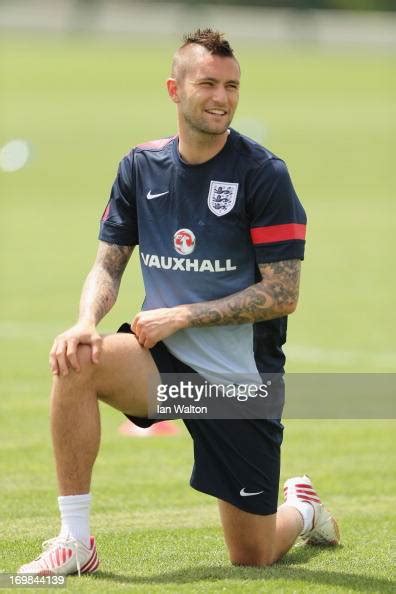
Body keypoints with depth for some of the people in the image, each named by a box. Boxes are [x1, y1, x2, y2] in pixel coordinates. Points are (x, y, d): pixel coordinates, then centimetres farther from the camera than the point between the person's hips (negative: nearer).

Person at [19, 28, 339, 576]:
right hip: (164, 363, 3)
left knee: (253, 557, 0)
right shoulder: (141, 167, 2)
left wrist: (183, 315, -18)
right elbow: (109, 264, 6)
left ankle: (302, 509, 39)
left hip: (240, 377, -3)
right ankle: (75, 542, -21)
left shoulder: (263, 174, -12)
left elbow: (283, 295, -13)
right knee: (77, 361, -30)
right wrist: (87, 322, -16)